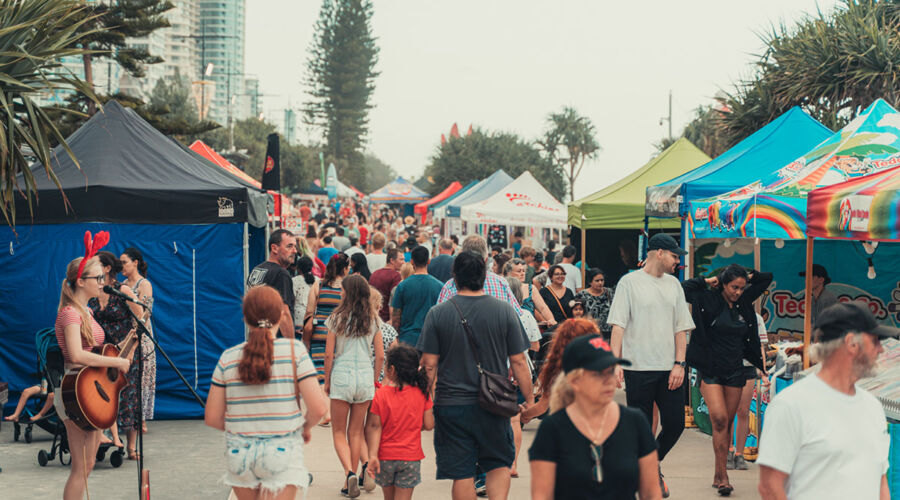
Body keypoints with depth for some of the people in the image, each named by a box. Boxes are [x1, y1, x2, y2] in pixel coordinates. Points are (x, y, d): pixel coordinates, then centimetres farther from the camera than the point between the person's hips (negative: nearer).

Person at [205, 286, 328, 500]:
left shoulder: (228, 358, -2)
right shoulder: (294, 350, -8)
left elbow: (212, 418, 1)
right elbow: (318, 408, -13)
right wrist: (305, 428, 8)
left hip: (239, 453, 3)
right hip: (282, 453, -3)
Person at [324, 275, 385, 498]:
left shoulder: (338, 317, -6)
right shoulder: (373, 319, 3)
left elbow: (329, 354, -5)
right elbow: (380, 355, 4)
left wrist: (327, 381, 6)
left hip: (342, 377, -3)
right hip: (365, 378, 3)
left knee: (339, 432, 7)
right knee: (355, 432, 13)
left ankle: (350, 473, -15)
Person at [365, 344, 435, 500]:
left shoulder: (380, 395, -9)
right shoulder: (421, 394, -5)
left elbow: (374, 427, -11)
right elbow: (428, 425, -4)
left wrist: (372, 455, -12)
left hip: (385, 457, 1)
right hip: (410, 457, 0)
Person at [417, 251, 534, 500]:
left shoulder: (437, 313, -4)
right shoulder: (505, 311, -3)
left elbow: (429, 365, -4)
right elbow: (518, 361, -2)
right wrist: (530, 400, 7)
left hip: (451, 405, 0)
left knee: (461, 472, 7)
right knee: (499, 463, 16)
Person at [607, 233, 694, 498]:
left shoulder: (674, 284, 13)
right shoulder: (629, 282, -2)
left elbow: (681, 327, 13)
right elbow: (618, 326, -5)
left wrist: (679, 364, 3)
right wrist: (616, 362, -14)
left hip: (669, 369, 5)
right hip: (638, 367, -4)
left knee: (676, 424, 2)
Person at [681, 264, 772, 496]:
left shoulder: (744, 301, 8)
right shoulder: (709, 300, -5)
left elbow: (767, 278, 18)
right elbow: (683, 290, -16)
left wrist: (747, 277, 6)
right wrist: (708, 281, -7)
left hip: (735, 371, 5)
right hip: (711, 370, -4)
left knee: (727, 423, 6)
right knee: (719, 419, -16)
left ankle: (718, 475, 14)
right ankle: (723, 475, -13)